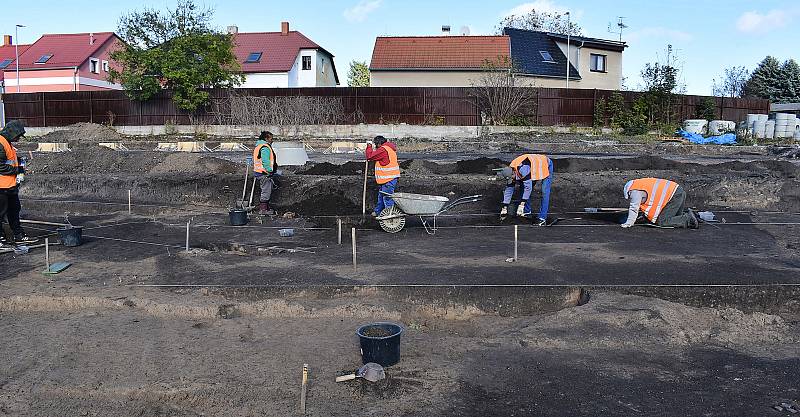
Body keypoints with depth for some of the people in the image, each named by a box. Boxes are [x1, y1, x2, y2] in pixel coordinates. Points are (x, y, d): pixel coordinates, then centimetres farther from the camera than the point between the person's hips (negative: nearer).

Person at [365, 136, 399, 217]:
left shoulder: (383, 149, -17)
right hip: (388, 177, 11)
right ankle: (378, 212, 34)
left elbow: (370, 156, -13)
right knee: (381, 195, 21)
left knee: (387, 197, -8)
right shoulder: (389, 148, 16)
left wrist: (369, 147, 4)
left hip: (388, 178, -11)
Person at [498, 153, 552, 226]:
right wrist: (505, 207, -4)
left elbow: (528, 187, -37)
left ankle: (542, 218, -15)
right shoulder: (510, 171, -13)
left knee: (545, 192, -16)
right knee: (523, 188, 4)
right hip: (534, 168, 8)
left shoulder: (522, 169, -40)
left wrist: (522, 204, -32)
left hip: (546, 165, -8)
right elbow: (508, 190, -6)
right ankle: (527, 211, 19)